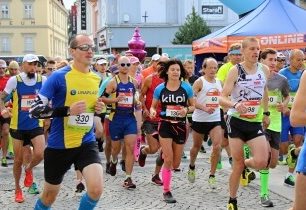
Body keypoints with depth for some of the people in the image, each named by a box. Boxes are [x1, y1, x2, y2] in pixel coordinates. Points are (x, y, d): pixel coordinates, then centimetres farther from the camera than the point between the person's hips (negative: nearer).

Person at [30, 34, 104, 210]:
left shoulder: (97, 79, 4)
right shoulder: (59, 77, -13)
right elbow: (35, 110, -15)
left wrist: (99, 108, 0)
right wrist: (67, 110, -24)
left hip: (87, 143, 3)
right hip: (59, 145, -3)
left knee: (96, 189, -17)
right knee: (50, 196, 13)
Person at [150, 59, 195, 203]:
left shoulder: (186, 87, -3)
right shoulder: (160, 88, -2)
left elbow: (193, 105, 5)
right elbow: (153, 106, 6)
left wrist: (186, 110, -17)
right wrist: (152, 111, -17)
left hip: (180, 126, 2)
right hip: (165, 125, -2)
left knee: (176, 164, 9)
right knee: (168, 160, -8)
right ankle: (166, 191, 6)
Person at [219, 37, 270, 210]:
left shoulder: (264, 70, 1)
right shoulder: (235, 71, -9)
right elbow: (222, 98, -13)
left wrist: (266, 113, 22)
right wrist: (235, 104, -33)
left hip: (256, 122, 3)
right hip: (236, 121, -3)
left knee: (262, 162, -13)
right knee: (237, 164, 1)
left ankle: (246, 164, 23)